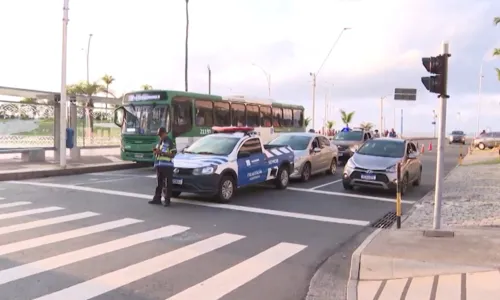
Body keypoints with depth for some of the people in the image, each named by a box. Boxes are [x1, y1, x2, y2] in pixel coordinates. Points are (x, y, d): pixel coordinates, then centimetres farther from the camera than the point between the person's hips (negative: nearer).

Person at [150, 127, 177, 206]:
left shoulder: (170, 142, -4)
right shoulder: (159, 142, 20)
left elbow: (173, 155, -12)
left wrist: (161, 152, -18)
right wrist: (155, 152, 4)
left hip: (167, 166, -7)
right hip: (159, 165, 7)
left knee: (167, 184, -4)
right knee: (158, 183, 11)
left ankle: (167, 200, -1)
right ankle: (157, 199, 16)